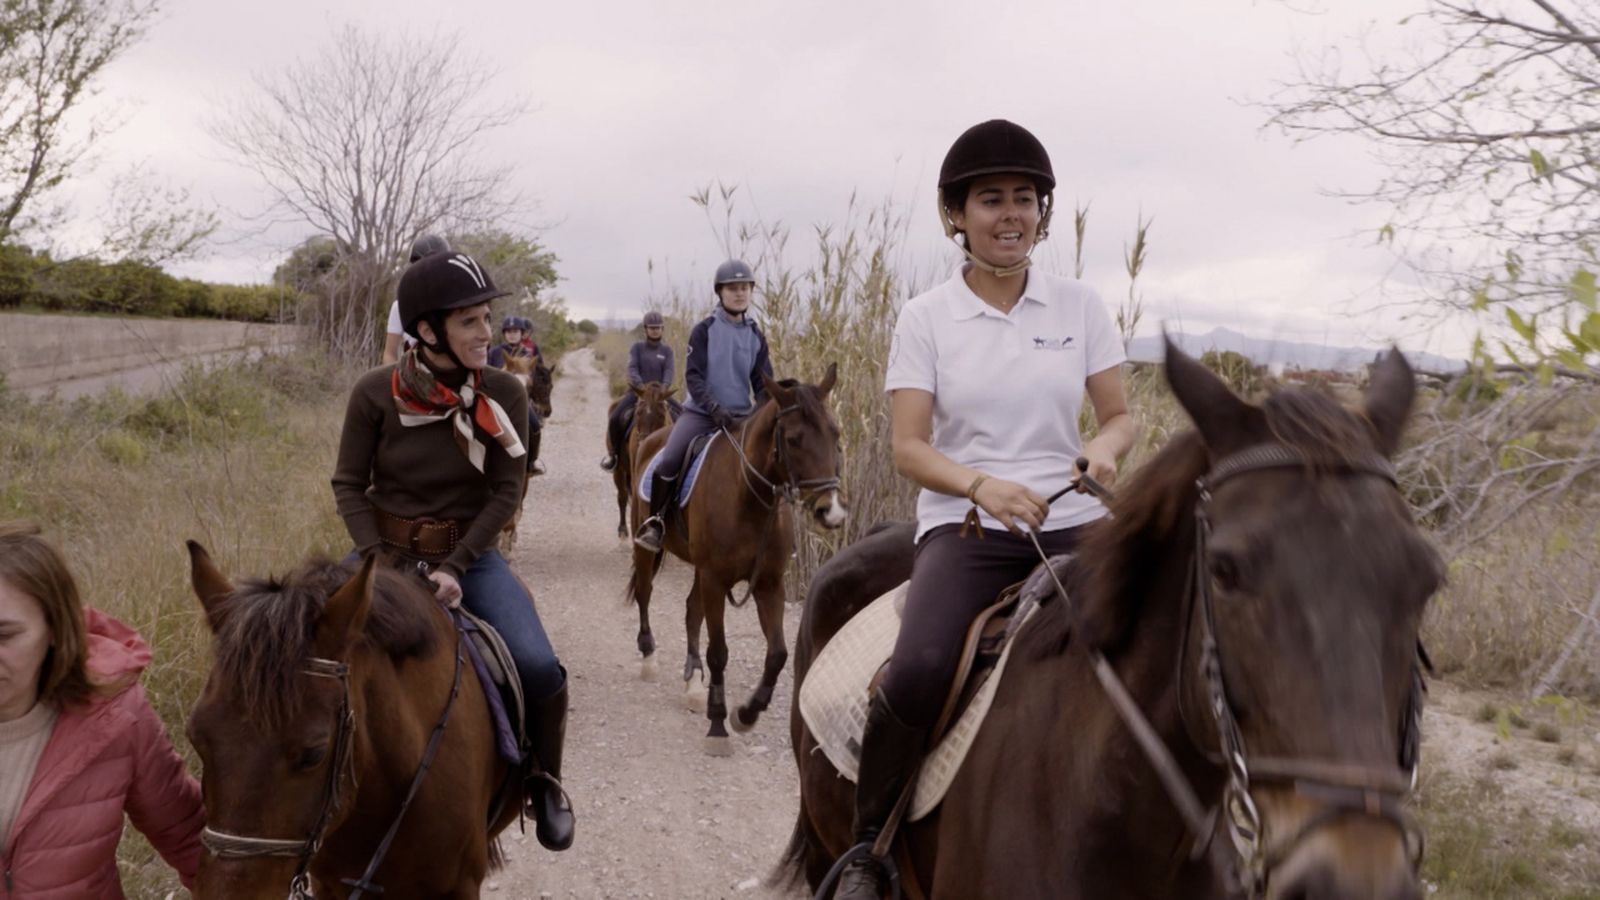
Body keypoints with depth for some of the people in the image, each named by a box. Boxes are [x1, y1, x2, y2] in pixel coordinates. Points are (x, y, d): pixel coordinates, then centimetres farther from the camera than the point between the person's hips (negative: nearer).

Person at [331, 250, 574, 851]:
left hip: (470, 555, 0)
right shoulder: (376, 393, -12)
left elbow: (506, 493, -7)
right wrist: (383, 565, -16)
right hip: (385, 552, 0)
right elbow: (349, 484, -4)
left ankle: (544, 780, 9)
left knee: (539, 669, -20)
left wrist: (454, 568, -17)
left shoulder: (504, 395, -9)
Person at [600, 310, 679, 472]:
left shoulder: (666, 349, 8)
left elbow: (670, 371, -6)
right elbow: (632, 368, -11)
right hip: (637, 391, -2)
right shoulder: (637, 347, 3)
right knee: (615, 417, -24)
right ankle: (613, 453, -3)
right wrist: (641, 386, -29)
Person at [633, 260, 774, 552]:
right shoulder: (705, 329, -2)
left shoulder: (756, 336, 8)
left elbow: (763, 383, 8)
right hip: (701, 411, -3)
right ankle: (656, 522, -5)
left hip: (741, 416, 3)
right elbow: (692, 376, -8)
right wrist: (714, 408, -21)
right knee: (668, 462, -23)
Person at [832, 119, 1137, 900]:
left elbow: (1119, 414, 11)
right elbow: (908, 447, -2)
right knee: (920, 674, -30)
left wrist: (1105, 447, -13)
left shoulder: (1080, 307, 8)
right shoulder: (926, 318, 3)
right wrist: (981, 485, -21)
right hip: (964, 525, -2)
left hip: (1071, 522, 3)